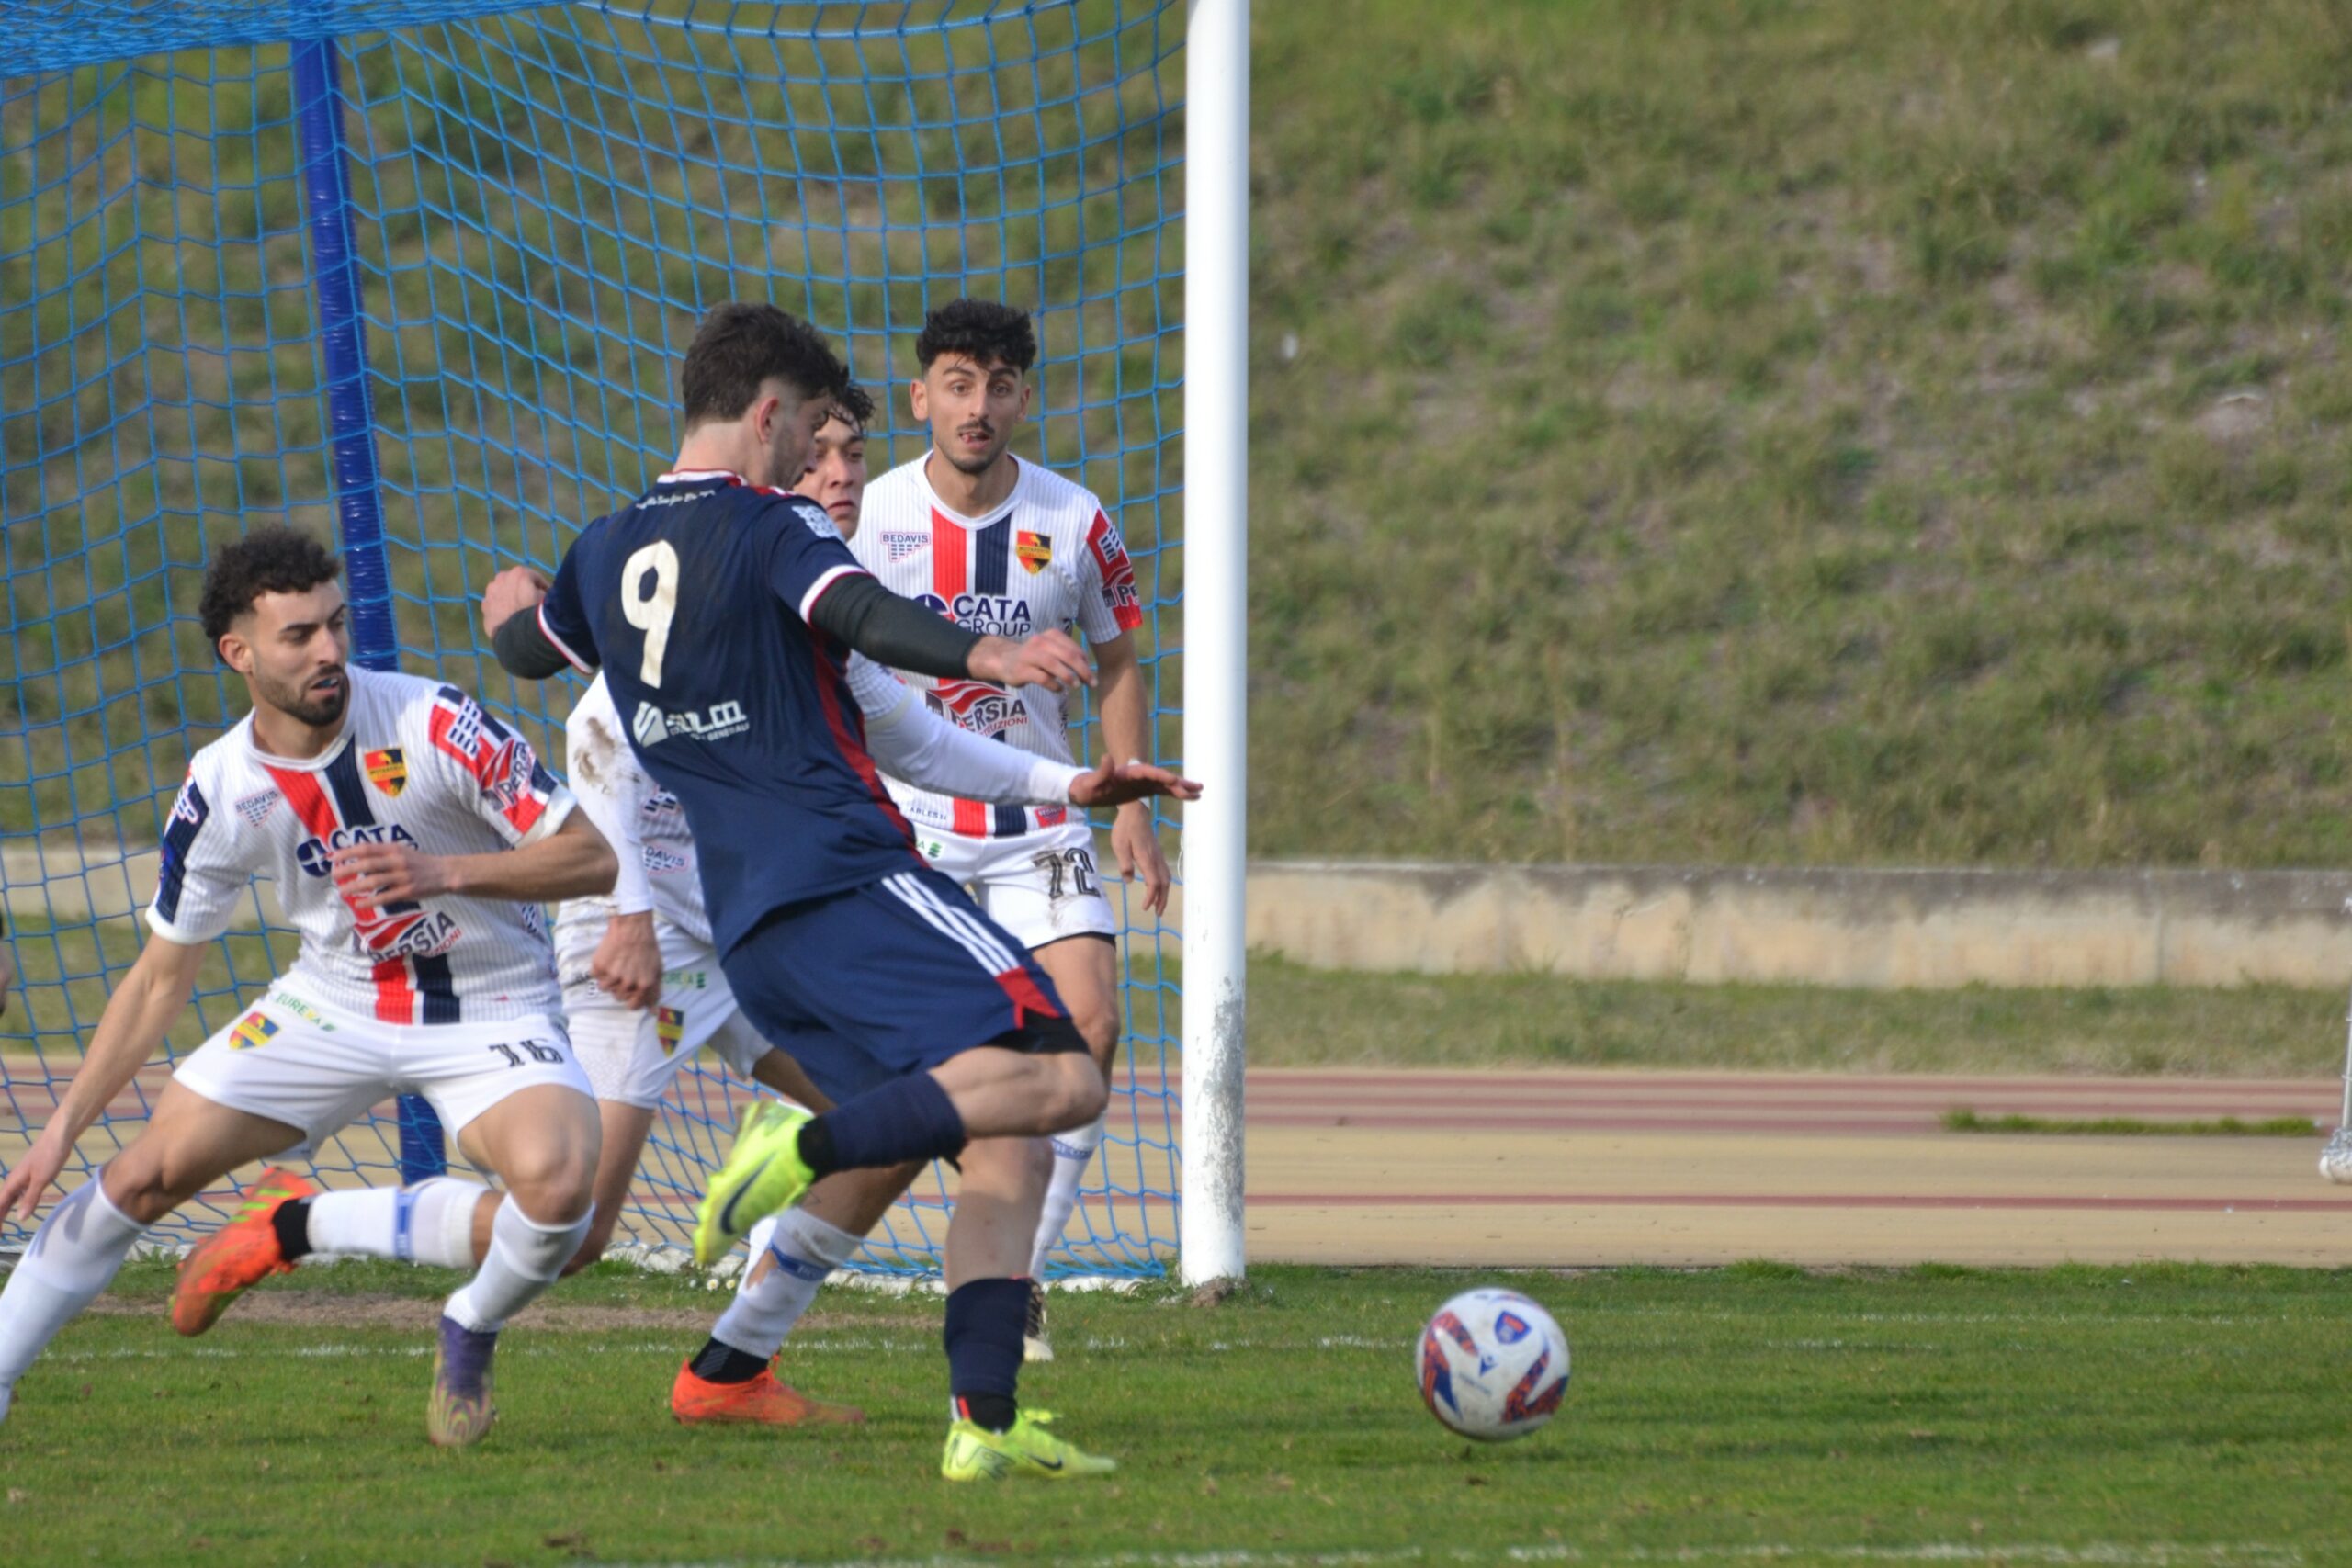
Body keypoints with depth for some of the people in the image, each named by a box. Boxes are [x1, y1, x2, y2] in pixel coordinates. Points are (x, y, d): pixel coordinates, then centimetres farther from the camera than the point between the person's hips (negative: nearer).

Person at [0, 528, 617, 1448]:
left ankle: (469, 1338, 0)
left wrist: (444, 872, -35)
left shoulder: (433, 725, -22)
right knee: (146, 1174, -5)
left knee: (555, 1178, -32)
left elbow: (592, 855, -19)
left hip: (488, 1010, -3)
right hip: (334, 1002, 3)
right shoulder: (219, 791, -12)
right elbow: (161, 978, 1)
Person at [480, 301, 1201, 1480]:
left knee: (1005, 1151, 7)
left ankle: (984, 1424, -7)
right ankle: (815, 1143, -31)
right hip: (851, 882, -8)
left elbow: (527, 650, 39)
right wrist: (984, 658, -41)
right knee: (1059, 1080, -20)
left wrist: (515, 605, 63)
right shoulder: (770, 524, -3)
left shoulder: (605, 554, 18)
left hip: (750, 933, 8)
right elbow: (862, 618, -24)